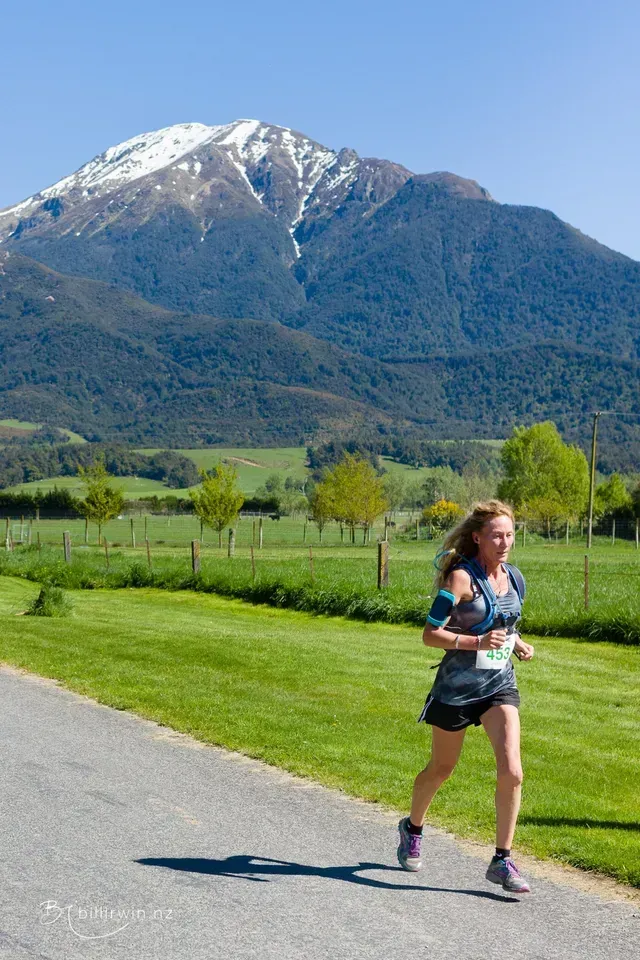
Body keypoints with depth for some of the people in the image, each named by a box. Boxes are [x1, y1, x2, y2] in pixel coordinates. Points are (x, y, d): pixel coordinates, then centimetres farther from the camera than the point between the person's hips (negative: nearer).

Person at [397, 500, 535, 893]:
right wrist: (478, 642, -27)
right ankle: (413, 828, 43)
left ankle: (503, 861, 1)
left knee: (512, 772, -12)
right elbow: (431, 634, -17)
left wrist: (519, 645, 1)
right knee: (442, 769, 14)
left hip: (501, 685, 4)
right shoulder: (462, 578, -15)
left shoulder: (515, 579, 5)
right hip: (457, 686, -4)